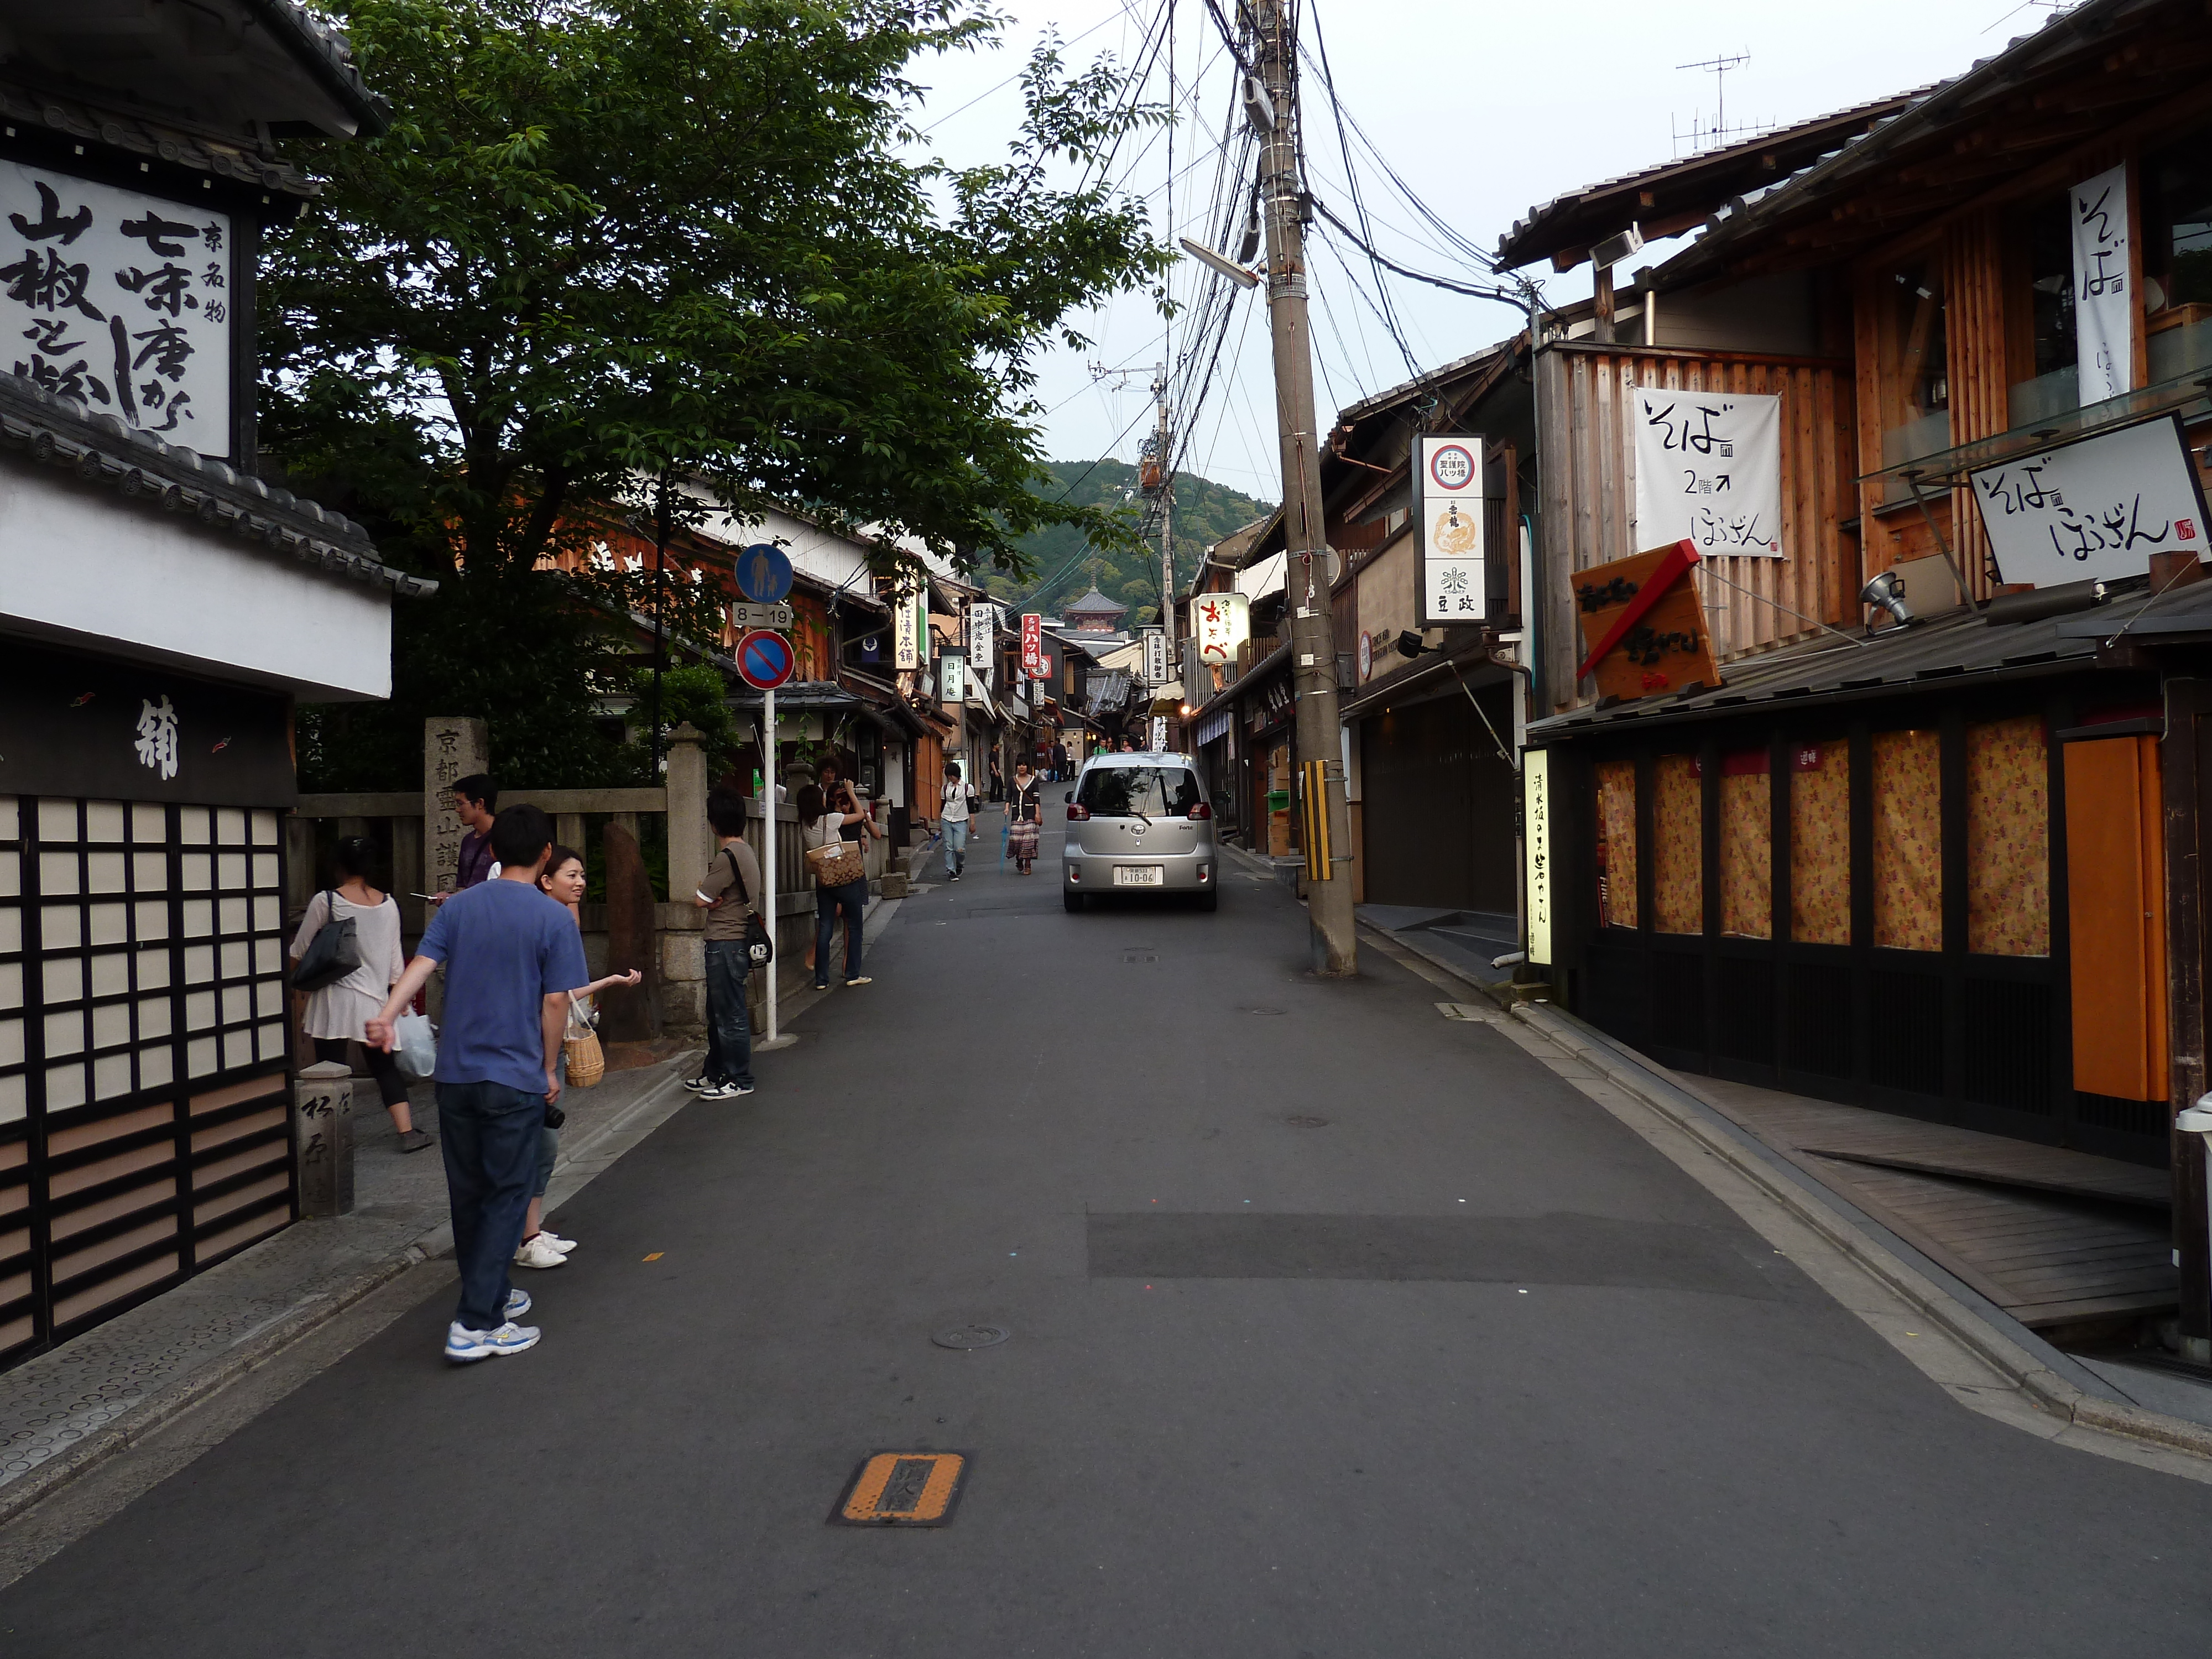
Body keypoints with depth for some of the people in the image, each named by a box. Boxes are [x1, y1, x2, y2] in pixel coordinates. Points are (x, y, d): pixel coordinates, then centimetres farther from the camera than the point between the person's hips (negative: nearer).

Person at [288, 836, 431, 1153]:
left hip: (334, 999, -3)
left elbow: (299, 951, 0)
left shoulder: (325, 901, -9)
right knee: (385, 1065, 12)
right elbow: (395, 959, 8)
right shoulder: (388, 904, 2)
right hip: (374, 1000, 3)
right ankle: (407, 1132, 7)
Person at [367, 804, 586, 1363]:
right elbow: (555, 1003, -7)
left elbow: (422, 965, -8)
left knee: (468, 1192, 16)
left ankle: (491, 1295, 32)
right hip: (516, 1078, -5)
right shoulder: (552, 918, -7)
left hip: (455, 1074, 5)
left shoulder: (458, 907, 5)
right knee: (506, 1197, 2)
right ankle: (474, 1325, -3)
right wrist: (549, 1069, 3)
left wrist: (386, 1016, -18)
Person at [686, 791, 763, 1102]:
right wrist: (713, 899, -6)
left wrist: (704, 895, 5)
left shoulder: (728, 856, -19)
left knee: (731, 1015, -2)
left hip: (726, 945, -10)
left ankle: (738, 1080, 6)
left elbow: (701, 900, -16)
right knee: (718, 1013, 18)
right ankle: (716, 1073, 28)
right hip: (732, 940, 10)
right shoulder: (746, 850, 12)